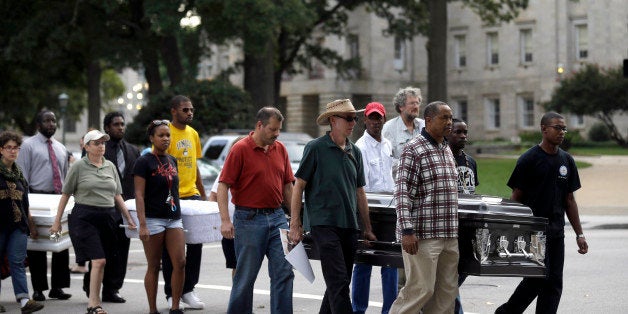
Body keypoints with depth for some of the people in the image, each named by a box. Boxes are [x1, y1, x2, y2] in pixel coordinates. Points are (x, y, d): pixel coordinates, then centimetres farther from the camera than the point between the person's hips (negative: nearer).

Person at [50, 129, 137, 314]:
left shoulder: (110, 166, 13)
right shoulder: (79, 166, -1)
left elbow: (117, 196, 18)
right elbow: (65, 195, 3)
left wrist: (129, 219, 13)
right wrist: (57, 221, 2)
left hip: (107, 217, 5)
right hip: (84, 218, -5)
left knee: (100, 262, 5)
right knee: (98, 261, -15)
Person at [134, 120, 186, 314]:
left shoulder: (172, 161, 13)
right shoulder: (144, 162, -6)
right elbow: (139, 194, -10)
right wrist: (142, 224, -17)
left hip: (174, 218, 5)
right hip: (153, 219, -5)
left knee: (180, 263, -6)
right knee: (153, 267, 1)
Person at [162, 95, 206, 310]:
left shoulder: (193, 134, 13)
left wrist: (203, 194, 18)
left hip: (192, 195, 6)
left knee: (196, 243, 4)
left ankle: (188, 290, 15)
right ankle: (171, 293, 11)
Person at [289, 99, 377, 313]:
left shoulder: (355, 152, 15)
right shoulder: (315, 148, -3)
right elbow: (298, 186, -3)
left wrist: (368, 229, 19)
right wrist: (295, 224, -8)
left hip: (349, 226, 7)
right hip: (324, 224, -7)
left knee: (339, 284, 10)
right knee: (339, 282, -14)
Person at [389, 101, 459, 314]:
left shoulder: (447, 150, 17)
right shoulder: (414, 149, -8)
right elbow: (403, 192, -14)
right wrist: (407, 230, -20)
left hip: (449, 235, 8)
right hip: (423, 235, -8)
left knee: (447, 290, 7)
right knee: (420, 289, -9)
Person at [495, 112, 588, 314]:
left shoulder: (567, 161, 12)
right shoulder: (529, 159, -5)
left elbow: (569, 200, 16)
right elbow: (516, 197, -4)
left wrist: (579, 234, 12)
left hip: (556, 231, 6)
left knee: (554, 284, 3)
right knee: (538, 278, -10)